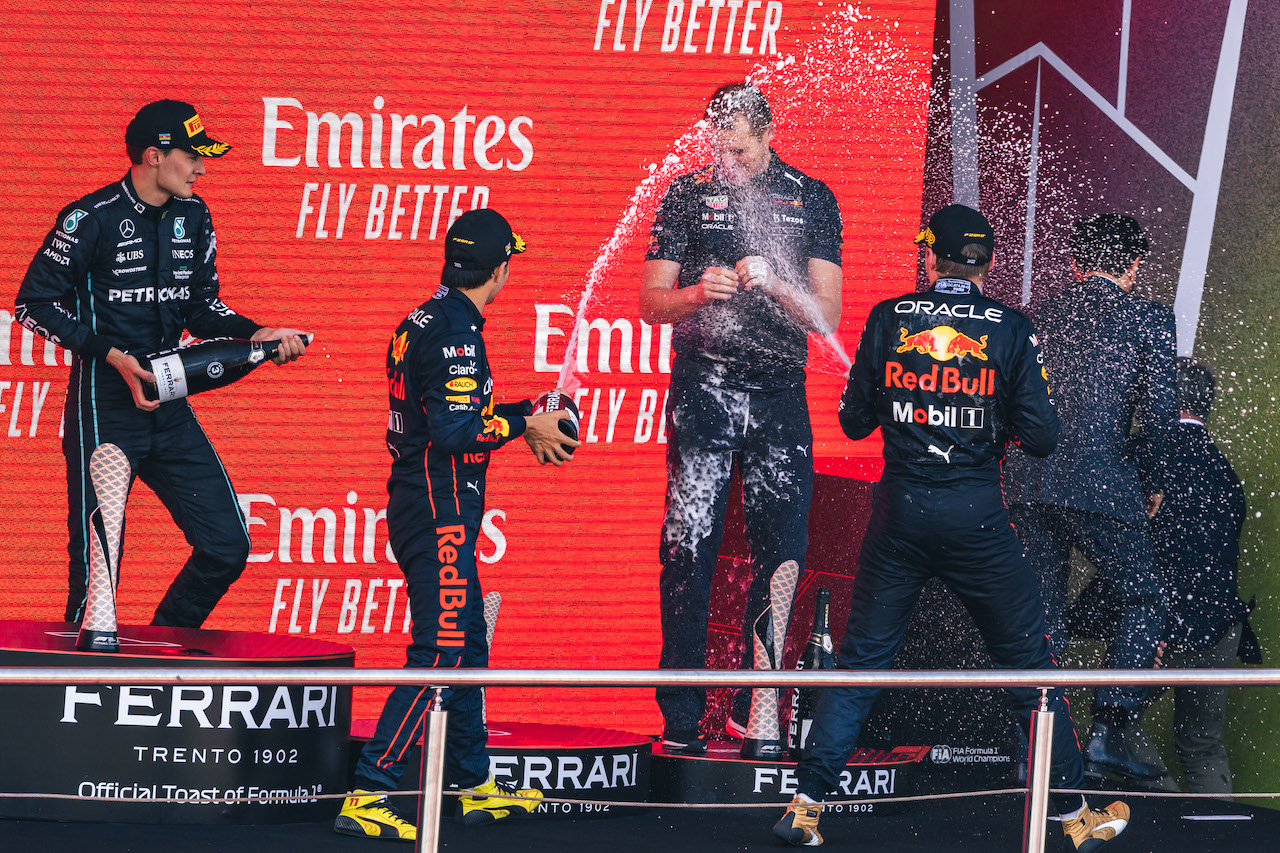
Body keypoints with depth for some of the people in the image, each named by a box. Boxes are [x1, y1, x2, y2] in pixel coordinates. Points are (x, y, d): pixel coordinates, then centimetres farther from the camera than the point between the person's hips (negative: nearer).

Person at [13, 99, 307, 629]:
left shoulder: (193, 218, 9)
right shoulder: (92, 218, -10)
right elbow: (34, 304, -7)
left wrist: (257, 336, 0)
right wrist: (112, 355, -16)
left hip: (169, 410, 6)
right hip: (103, 411, -6)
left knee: (226, 545, 1)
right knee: (96, 564, -7)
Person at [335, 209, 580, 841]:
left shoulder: (425, 321, 14)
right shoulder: (456, 328, -16)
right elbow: (451, 431, -23)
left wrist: (524, 417, 18)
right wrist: (522, 423, -12)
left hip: (420, 505, 10)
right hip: (440, 512, -10)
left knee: (467, 642, 19)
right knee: (441, 653, -11)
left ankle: (476, 786, 28)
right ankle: (367, 795, -15)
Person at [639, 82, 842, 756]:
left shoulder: (810, 200, 7)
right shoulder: (687, 195, 6)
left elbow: (826, 314, 3)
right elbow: (651, 303, 4)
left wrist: (775, 285, -15)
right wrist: (699, 293, -16)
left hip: (779, 394, 1)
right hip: (702, 390, -1)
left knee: (782, 550, -1)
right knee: (688, 549, -6)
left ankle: (752, 712, 6)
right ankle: (681, 718, -4)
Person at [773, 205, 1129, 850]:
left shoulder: (888, 319, -1)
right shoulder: (1010, 330, -4)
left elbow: (853, 421, 5)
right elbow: (1042, 437, -6)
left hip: (900, 511, 1)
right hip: (978, 517, -1)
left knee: (861, 658, 10)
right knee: (1028, 662, 9)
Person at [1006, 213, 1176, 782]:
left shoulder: (1047, 316, 16)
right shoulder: (1146, 318, 1)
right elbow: (1159, 408, -4)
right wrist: (1156, 484, 9)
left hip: (1029, 480, 5)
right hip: (1100, 484, -5)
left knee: (1041, 613, 12)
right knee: (1144, 604, 6)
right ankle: (1107, 731, -7)